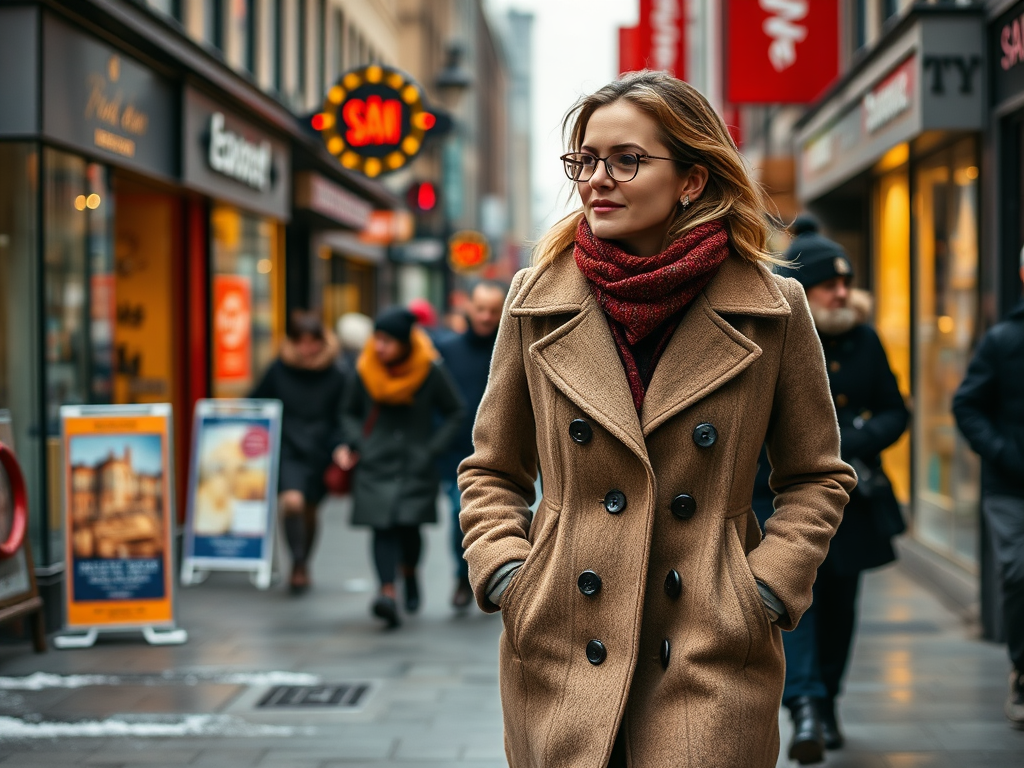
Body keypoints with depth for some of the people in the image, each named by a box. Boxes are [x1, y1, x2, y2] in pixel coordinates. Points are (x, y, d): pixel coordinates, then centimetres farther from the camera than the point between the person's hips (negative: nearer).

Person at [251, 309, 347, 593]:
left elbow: (342, 420, 4)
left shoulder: (335, 376, -2)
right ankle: (298, 563, -8)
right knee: (292, 502, -24)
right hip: (288, 451, -1)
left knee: (309, 511, 13)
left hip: (320, 454, 1)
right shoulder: (279, 370, -2)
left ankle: (303, 566, 35)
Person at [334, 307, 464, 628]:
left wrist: (432, 448, -5)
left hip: (415, 463, -1)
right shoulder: (366, 370, 0)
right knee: (382, 527, -13)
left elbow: (454, 413, 6)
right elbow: (350, 412, 15)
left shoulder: (430, 370, -5)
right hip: (375, 462, 1)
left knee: (408, 525, -5)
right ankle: (388, 592, -22)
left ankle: (410, 574, 27)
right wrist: (351, 444, -2)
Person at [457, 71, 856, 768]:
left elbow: (817, 476, 9)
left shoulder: (773, 311, -1)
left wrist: (767, 592, -3)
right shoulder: (537, 300, 3)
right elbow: (491, 471, 13)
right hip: (561, 658, 2)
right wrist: (504, 576, -2)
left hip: (712, 661, -1)